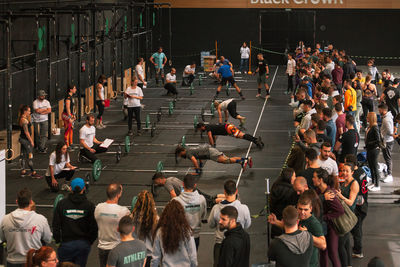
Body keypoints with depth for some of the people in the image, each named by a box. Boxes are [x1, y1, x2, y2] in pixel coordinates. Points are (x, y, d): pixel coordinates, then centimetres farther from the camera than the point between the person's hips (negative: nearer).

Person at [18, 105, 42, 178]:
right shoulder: (24, 120, -21)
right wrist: (31, 141, -18)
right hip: (25, 139, -10)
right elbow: (26, 132, -21)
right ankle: (33, 173, -2)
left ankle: (23, 171, 21)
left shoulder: (21, 119, 10)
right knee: (29, 156, -6)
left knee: (23, 155, 15)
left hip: (22, 138, 10)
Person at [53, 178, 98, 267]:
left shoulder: (61, 204, -5)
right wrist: (90, 241, 10)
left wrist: (57, 239, 12)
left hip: (66, 243, 0)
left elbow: (56, 225, -1)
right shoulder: (89, 205, -6)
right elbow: (94, 227, -4)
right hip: (84, 244, 0)